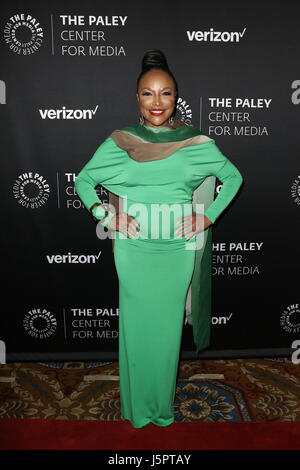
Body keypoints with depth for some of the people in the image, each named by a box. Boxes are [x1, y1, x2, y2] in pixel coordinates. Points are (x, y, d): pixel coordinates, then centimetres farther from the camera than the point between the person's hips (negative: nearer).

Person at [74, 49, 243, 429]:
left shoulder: (196, 142, 1)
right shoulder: (118, 142, 0)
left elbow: (233, 177, 12)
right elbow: (82, 181, 9)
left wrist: (209, 215, 1)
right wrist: (104, 215, -5)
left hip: (177, 250, 1)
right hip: (133, 250, 0)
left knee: (167, 326, 11)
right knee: (136, 325, 9)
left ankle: (163, 406, 34)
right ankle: (136, 408, 32)